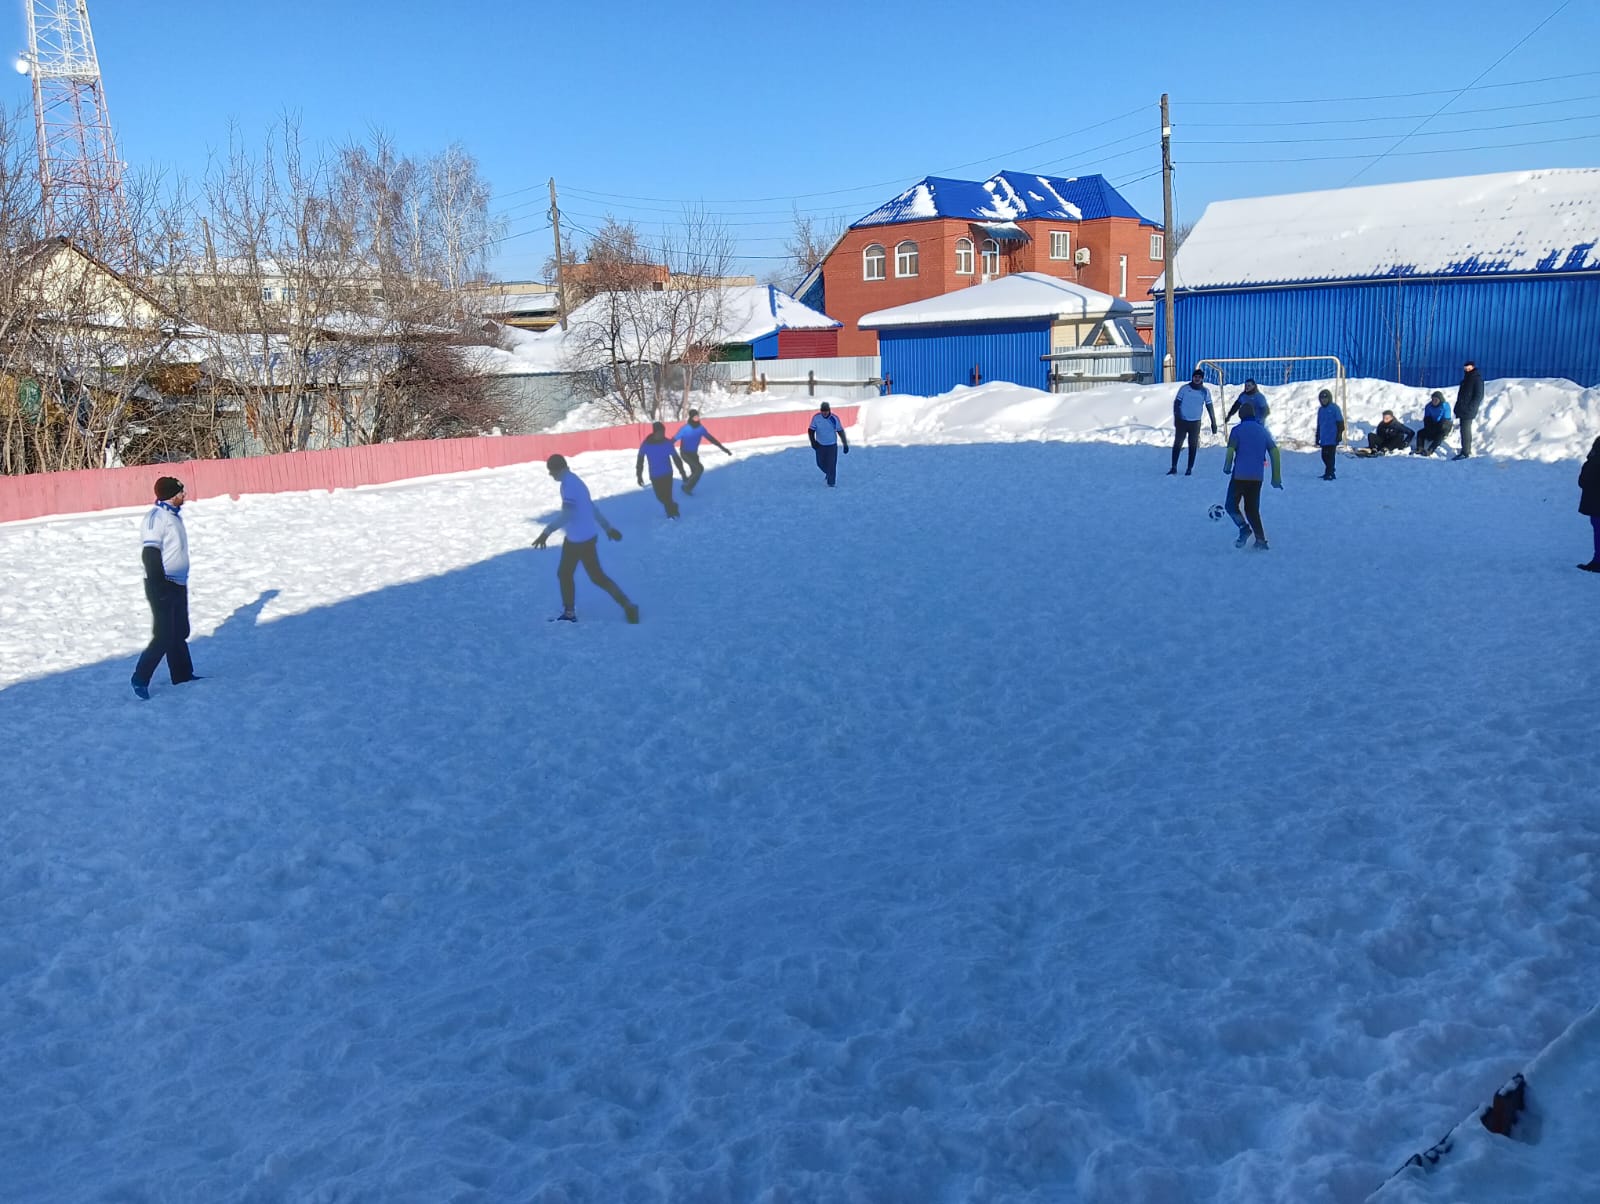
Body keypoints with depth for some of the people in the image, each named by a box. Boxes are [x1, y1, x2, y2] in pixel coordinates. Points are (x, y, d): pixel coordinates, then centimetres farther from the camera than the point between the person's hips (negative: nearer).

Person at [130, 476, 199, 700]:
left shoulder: (174, 515, 12)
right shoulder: (156, 517, -17)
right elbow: (150, 555, -21)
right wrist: (159, 587, -24)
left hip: (178, 584, 9)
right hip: (163, 586, -9)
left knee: (180, 633, 17)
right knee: (164, 637, -9)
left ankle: (182, 674, 28)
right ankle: (140, 679, 1)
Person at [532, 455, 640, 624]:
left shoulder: (569, 484, -21)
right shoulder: (572, 481, 11)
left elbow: (566, 514, -29)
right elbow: (592, 507, 18)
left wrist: (547, 532, -32)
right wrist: (607, 527, 25)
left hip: (583, 539, -10)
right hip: (574, 538, 10)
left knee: (597, 576, 1)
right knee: (564, 574, 14)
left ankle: (628, 606, 8)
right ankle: (569, 612, 23)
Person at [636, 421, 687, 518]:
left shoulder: (667, 443, -13)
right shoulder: (646, 445, -13)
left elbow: (676, 459, -4)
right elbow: (640, 461, -1)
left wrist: (683, 473, -1)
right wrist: (639, 475, 1)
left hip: (667, 474, -2)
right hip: (654, 476, 2)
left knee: (667, 496, -8)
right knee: (660, 496, 9)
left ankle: (671, 513, 16)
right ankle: (672, 507, 38)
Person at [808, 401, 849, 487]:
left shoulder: (835, 418, -13)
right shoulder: (816, 417, -12)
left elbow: (840, 431, -3)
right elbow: (811, 430, -3)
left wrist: (845, 444, -3)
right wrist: (813, 441, -15)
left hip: (832, 445, -2)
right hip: (820, 444, 2)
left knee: (832, 464, -7)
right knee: (821, 463, 12)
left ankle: (831, 482, 4)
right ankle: (828, 472, 44)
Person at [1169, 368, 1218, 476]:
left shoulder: (1205, 391, 1)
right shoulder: (1185, 388, -4)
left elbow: (1209, 407, 5)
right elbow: (1176, 402, -1)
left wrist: (1213, 423, 2)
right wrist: (1176, 417, -12)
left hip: (1195, 422, 1)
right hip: (1182, 421, -1)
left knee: (1193, 445, 5)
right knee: (1177, 444, -3)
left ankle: (1190, 469, 13)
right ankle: (1174, 468, 3)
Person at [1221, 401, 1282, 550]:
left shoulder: (1237, 430, -3)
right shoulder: (1263, 431, 11)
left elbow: (1230, 451, -17)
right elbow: (1275, 452, 7)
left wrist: (1227, 467, 1)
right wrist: (1276, 478, 10)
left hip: (1240, 475, -5)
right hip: (1257, 477, 5)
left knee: (1232, 505, 8)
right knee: (1252, 509, 13)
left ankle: (1244, 527, -17)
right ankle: (1261, 540, 0)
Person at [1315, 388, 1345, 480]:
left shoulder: (1335, 408, -4)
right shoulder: (1320, 410, 14)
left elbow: (1340, 423, -6)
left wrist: (1339, 434, -12)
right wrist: (1317, 438, 19)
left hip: (1332, 438, -6)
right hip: (1324, 439, 6)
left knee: (1330, 456, -8)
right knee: (1324, 456, 9)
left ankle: (1328, 473, -7)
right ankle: (1330, 471, 24)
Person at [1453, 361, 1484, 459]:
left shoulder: (1477, 378, -9)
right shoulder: (1466, 378, 17)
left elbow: (1479, 396, -14)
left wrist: (1470, 407, -20)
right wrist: (1458, 408, 16)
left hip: (1468, 411, -9)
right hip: (1463, 410, 9)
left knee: (1465, 430, -10)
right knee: (1464, 430, 14)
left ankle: (1466, 453, -8)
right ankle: (1465, 451, 21)